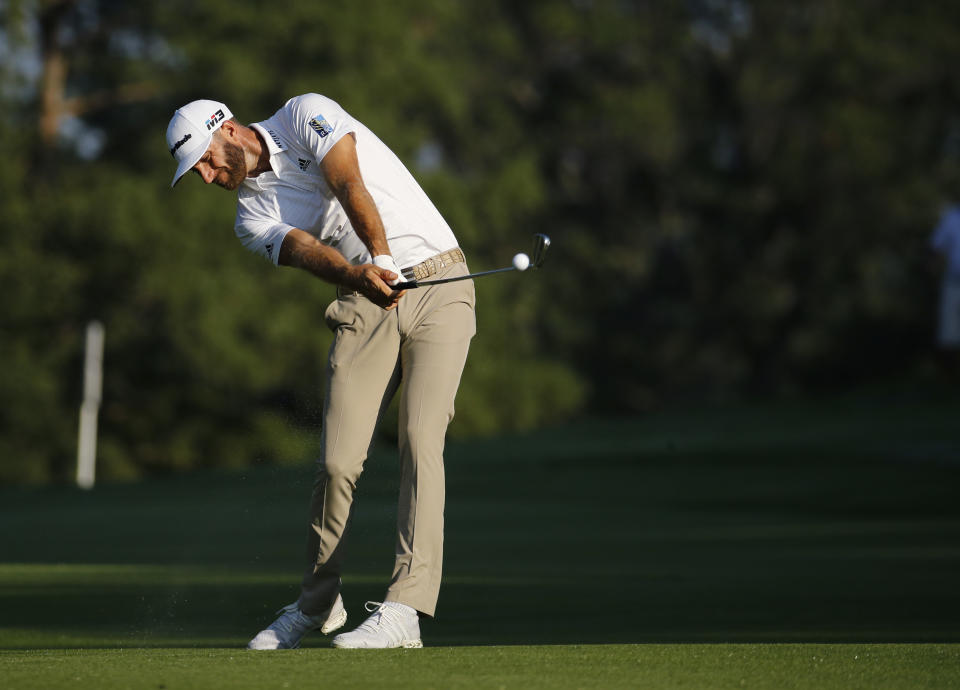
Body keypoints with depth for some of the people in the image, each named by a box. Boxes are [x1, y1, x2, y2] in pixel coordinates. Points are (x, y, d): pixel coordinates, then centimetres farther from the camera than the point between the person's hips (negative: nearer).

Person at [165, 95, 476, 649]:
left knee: (420, 441, -16)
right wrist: (362, 277, -36)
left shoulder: (307, 116, 0)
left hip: (438, 285, -4)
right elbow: (308, 251, -13)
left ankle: (405, 609, -23)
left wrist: (383, 257, -36)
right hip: (366, 303, 4)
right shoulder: (254, 218, 8)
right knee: (338, 460, -6)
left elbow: (350, 186, -18)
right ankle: (318, 603, 14)